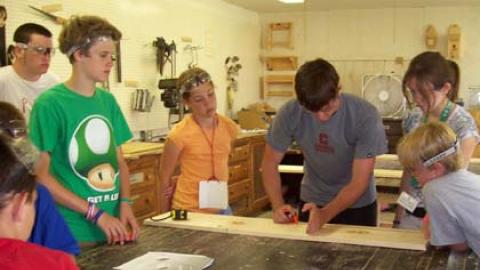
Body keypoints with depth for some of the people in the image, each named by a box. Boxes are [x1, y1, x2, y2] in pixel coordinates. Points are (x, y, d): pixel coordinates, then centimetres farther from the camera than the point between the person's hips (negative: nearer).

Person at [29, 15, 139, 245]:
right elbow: (41, 175, -14)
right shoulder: (49, 104, -13)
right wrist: (96, 213, -16)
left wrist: (125, 203, -5)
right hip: (72, 234, -6)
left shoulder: (108, 101, 6)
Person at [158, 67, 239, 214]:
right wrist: (167, 215, 2)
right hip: (188, 211, -4)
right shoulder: (179, 134, -16)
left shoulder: (229, 127, -3)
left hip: (220, 208, 4)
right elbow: (165, 175, -5)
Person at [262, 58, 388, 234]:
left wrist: (325, 214, -40)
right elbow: (270, 161, -10)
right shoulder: (290, 113, -22)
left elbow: (359, 182, -26)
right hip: (311, 201, 2)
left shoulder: (365, 116, -27)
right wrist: (278, 205, -25)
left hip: (357, 205, -2)